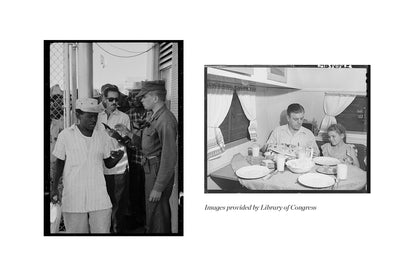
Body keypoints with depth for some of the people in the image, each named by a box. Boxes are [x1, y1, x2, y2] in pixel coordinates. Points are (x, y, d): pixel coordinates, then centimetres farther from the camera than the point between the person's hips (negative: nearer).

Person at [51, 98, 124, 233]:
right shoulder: (65, 135, -2)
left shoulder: (102, 136, 6)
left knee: (102, 230, 1)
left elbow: (109, 164, 12)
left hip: (99, 198, 2)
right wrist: (54, 188, -1)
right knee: (76, 231, 3)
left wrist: (117, 157, -10)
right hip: (73, 198, -2)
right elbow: (59, 163, 7)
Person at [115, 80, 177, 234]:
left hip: (158, 173, -11)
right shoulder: (155, 117, 13)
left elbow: (169, 157, -25)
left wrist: (158, 187, -24)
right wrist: (127, 133, 8)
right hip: (151, 171, 11)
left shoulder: (166, 120, -21)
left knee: (156, 217, -1)